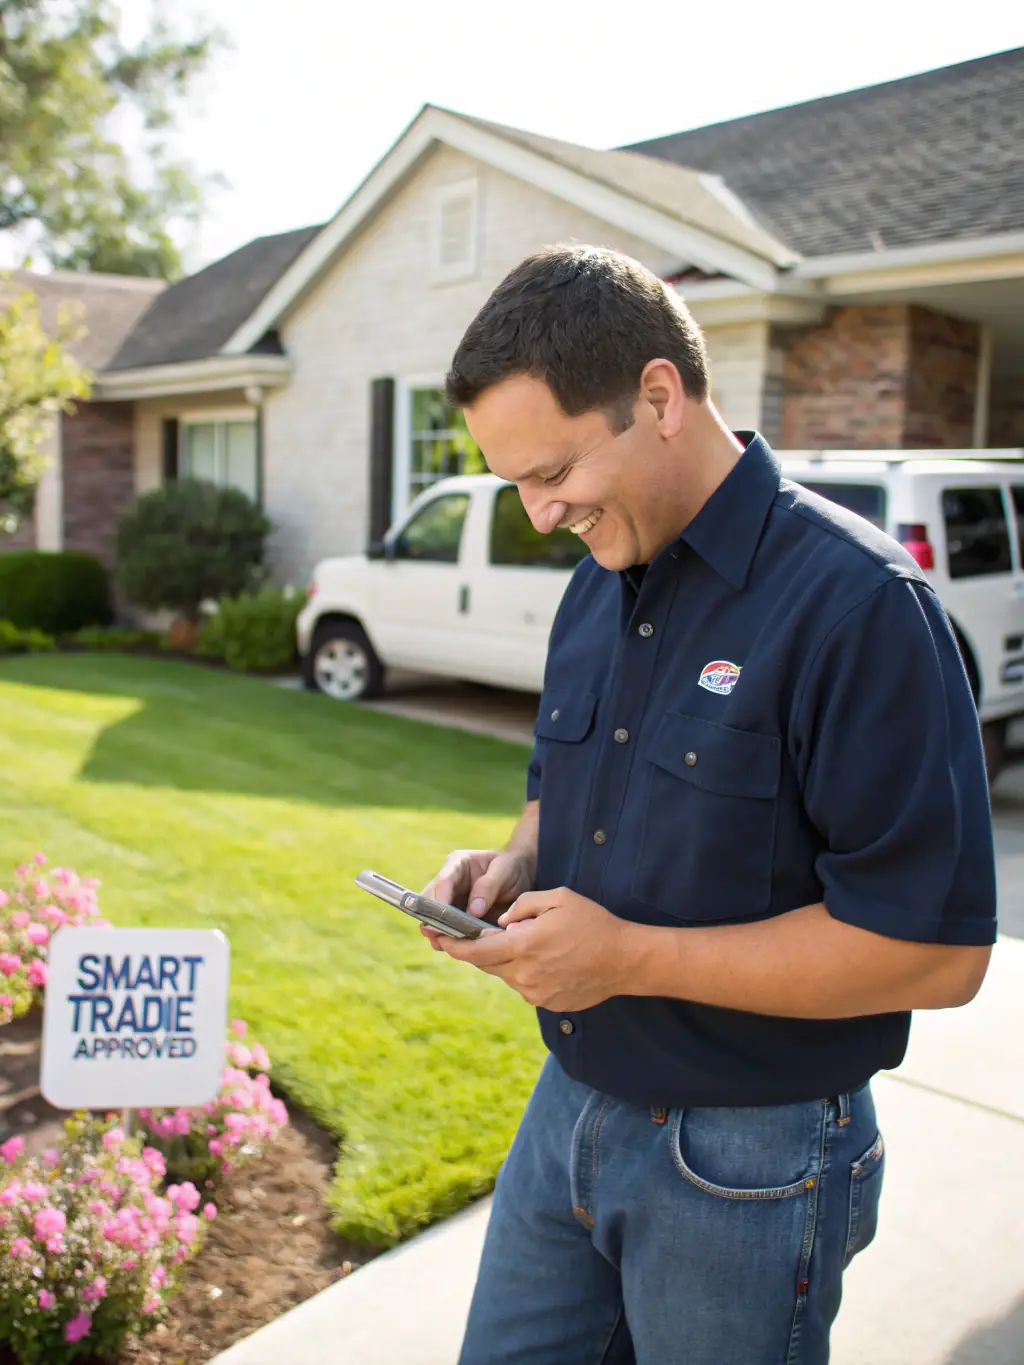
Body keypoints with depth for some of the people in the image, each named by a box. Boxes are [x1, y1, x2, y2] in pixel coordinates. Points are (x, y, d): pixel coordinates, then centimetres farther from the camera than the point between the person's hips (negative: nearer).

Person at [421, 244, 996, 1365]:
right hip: (569, 1106, 7)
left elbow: (936, 951, -24)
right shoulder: (597, 588, 3)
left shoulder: (857, 603, -22)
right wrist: (516, 865, -5)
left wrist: (630, 955, -23)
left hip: (746, 1162, -6)